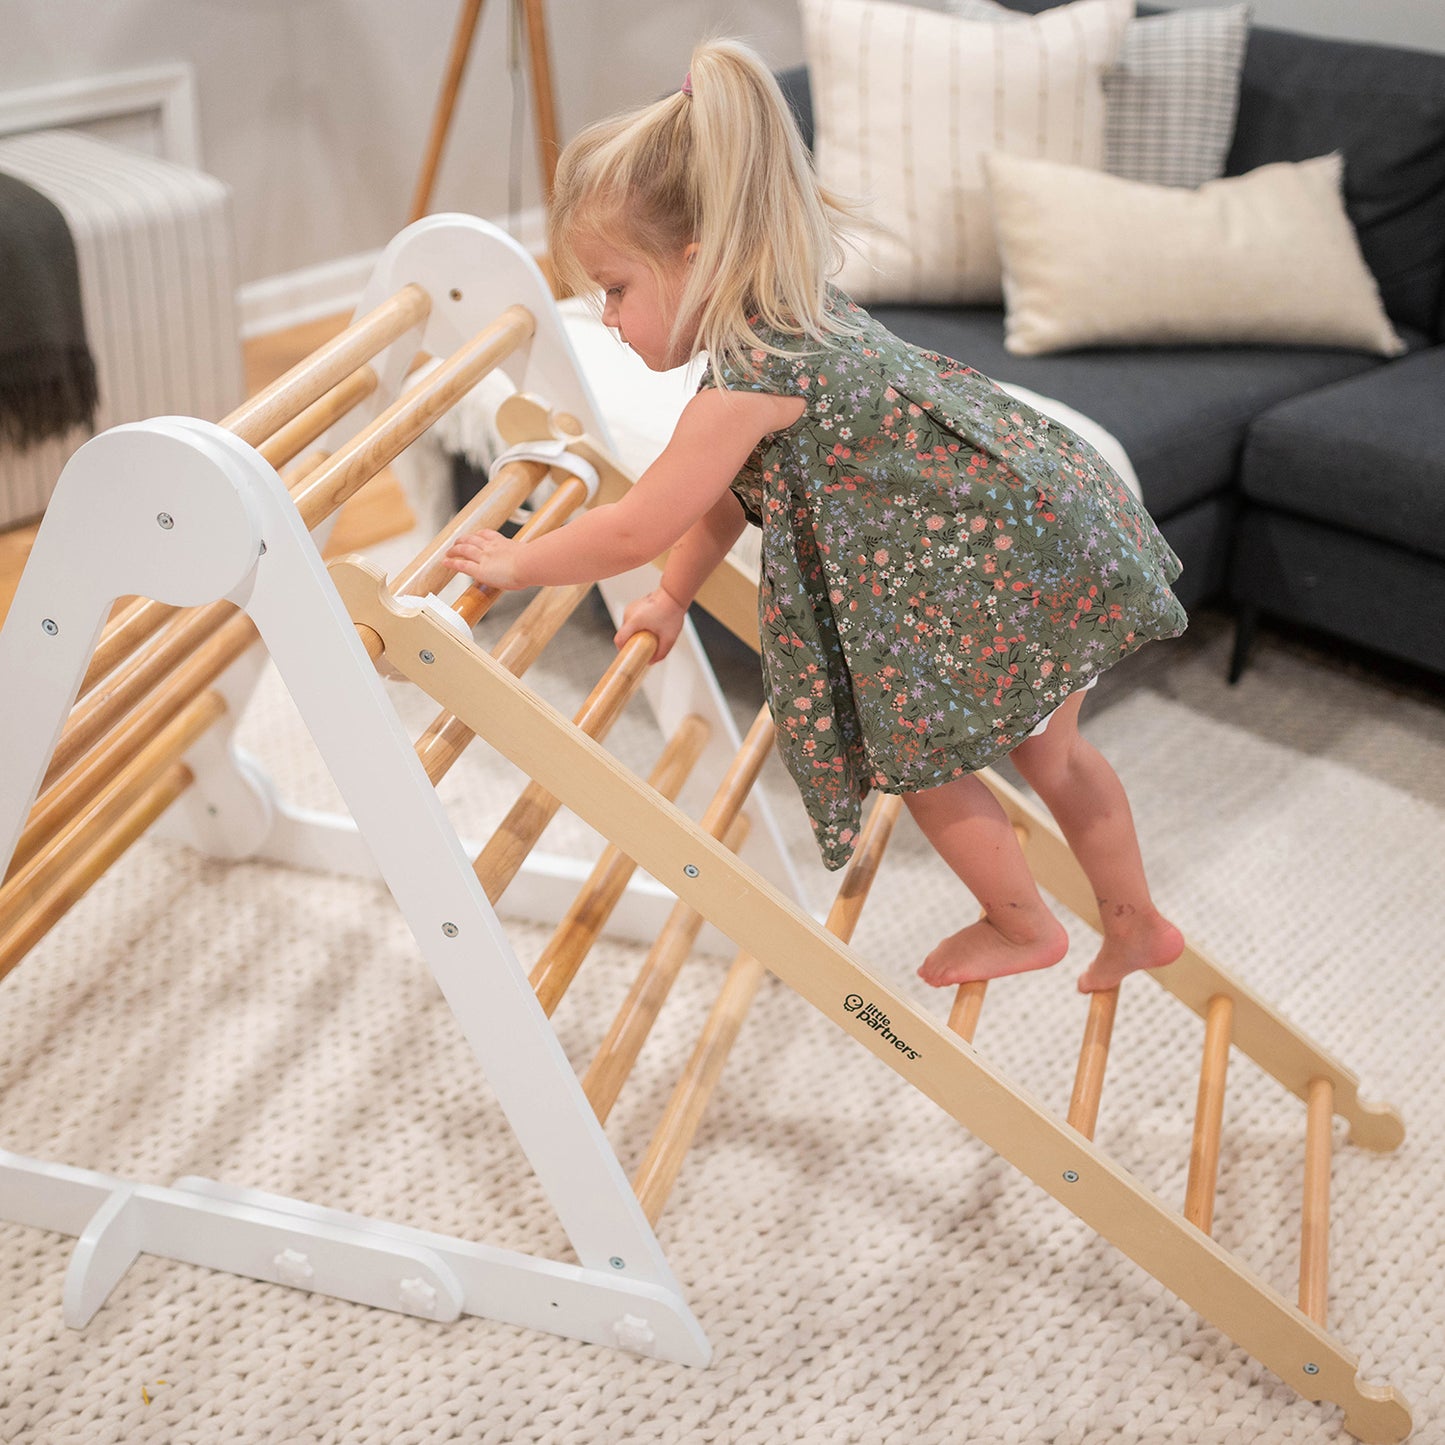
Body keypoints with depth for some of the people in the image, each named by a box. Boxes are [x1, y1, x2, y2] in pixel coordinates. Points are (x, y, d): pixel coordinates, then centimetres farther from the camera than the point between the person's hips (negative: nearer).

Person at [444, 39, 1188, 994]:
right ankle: (1138, 927, 43)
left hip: (1015, 567, -10)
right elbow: (730, 492, 16)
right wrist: (673, 601, 20)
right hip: (1057, 521, 10)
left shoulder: (752, 379, -26)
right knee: (1044, 747, 25)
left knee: (913, 753, 9)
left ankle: (1025, 928, 30)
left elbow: (634, 532, -20)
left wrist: (517, 564, -6)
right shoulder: (794, 321, 6)